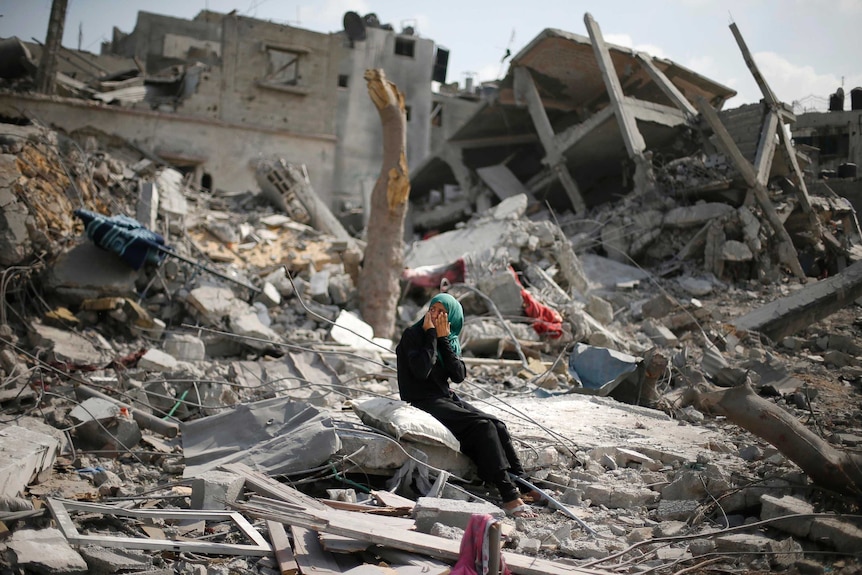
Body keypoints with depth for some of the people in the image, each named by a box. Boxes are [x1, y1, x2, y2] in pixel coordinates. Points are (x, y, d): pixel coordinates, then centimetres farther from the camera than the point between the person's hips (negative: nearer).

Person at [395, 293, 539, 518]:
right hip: (423, 402, -7)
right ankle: (509, 497, -24)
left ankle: (522, 485, -6)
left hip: (447, 397, 7)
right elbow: (421, 371, -23)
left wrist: (444, 339, -9)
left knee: (497, 425, -11)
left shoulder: (450, 340, 11)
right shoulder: (412, 335, -7)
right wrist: (431, 336, -16)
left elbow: (459, 376, -4)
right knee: (483, 426, -23)